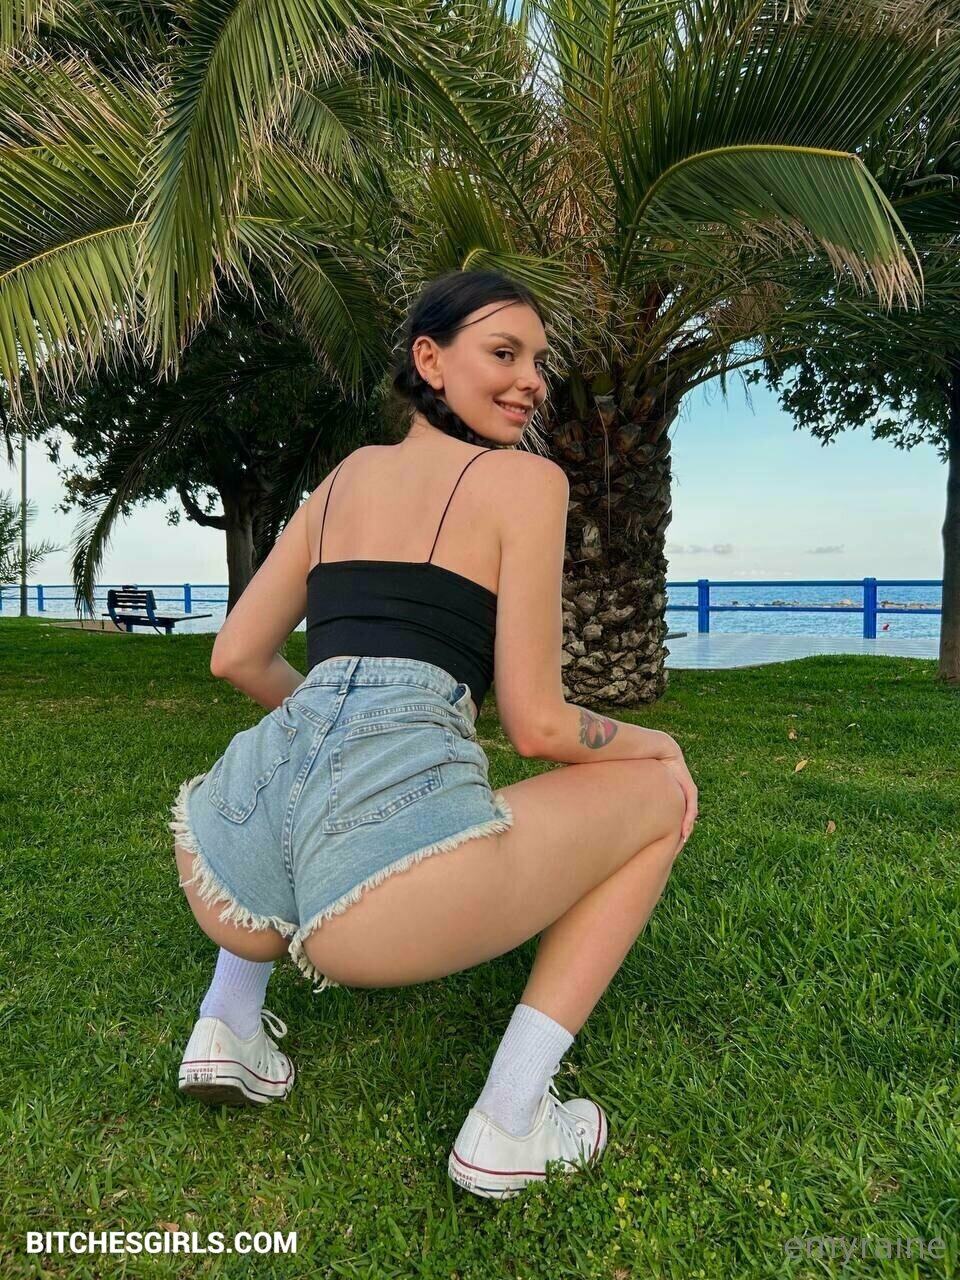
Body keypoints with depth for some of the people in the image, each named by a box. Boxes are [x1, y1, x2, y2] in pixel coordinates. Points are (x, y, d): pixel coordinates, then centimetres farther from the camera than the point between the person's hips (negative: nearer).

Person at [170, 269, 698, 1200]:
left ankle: (229, 1020, 27)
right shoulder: (526, 478, 6)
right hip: (380, 859, -7)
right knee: (659, 795, 17)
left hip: (222, 872, 8)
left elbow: (237, 659, 25)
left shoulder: (344, 477, 23)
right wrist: (657, 742, 20)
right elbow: (537, 725, 1)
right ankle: (508, 1124, 12)